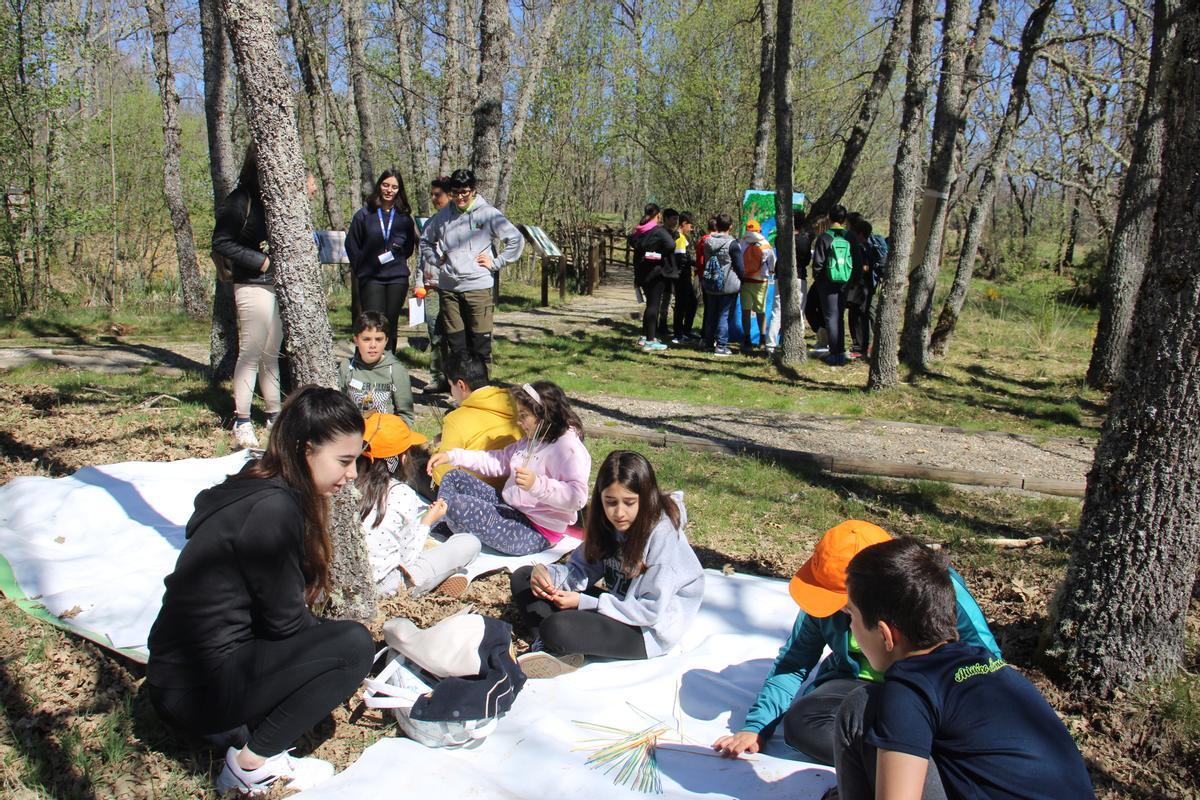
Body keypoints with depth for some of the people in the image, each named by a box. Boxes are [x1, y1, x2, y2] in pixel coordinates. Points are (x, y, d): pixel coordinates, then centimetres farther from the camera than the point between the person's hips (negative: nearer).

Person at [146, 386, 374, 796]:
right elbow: (285, 620, -16)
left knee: (334, 632, 12)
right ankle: (253, 762, -3)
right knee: (353, 644, -14)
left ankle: (238, 723, 7)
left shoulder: (261, 486, 5)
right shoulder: (271, 510, -23)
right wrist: (348, 658, 1)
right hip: (195, 689, -9)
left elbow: (279, 609, 11)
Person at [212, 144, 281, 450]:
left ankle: (274, 415, 22)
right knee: (250, 354, -5)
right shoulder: (239, 201, -7)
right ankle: (242, 422, 2)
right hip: (253, 287, -7)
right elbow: (221, 242, -11)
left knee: (272, 354, 13)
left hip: (279, 285, 7)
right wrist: (260, 261, -15)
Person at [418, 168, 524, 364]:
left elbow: (516, 240, -1)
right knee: (455, 343, 8)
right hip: (448, 288, 3)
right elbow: (425, 240, 25)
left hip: (478, 286, -3)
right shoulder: (442, 215, 8)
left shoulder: (488, 213, -3)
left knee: (480, 342, -1)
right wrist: (435, 260, 11)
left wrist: (496, 263, -3)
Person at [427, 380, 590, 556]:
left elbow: (577, 497, -29)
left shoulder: (568, 446, -19)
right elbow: (500, 461, 18)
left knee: (458, 505, -25)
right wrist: (452, 456, 11)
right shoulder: (531, 440, 13)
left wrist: (536, 484, -40)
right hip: (509, 507, 10)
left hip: (537, 533, -10)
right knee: (453, 478, 12)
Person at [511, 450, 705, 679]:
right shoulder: (607, 523, -2)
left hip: (650, 630, -8)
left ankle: (557, 647, 0)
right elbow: (582, 569, 1)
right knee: (522, 578, 1)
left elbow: (651, 610, -23)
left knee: (557, 627, -34)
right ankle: (555, 649, -16)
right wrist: (548, 574, -22)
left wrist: (584, 602, -23)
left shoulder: (662, 533, -23)